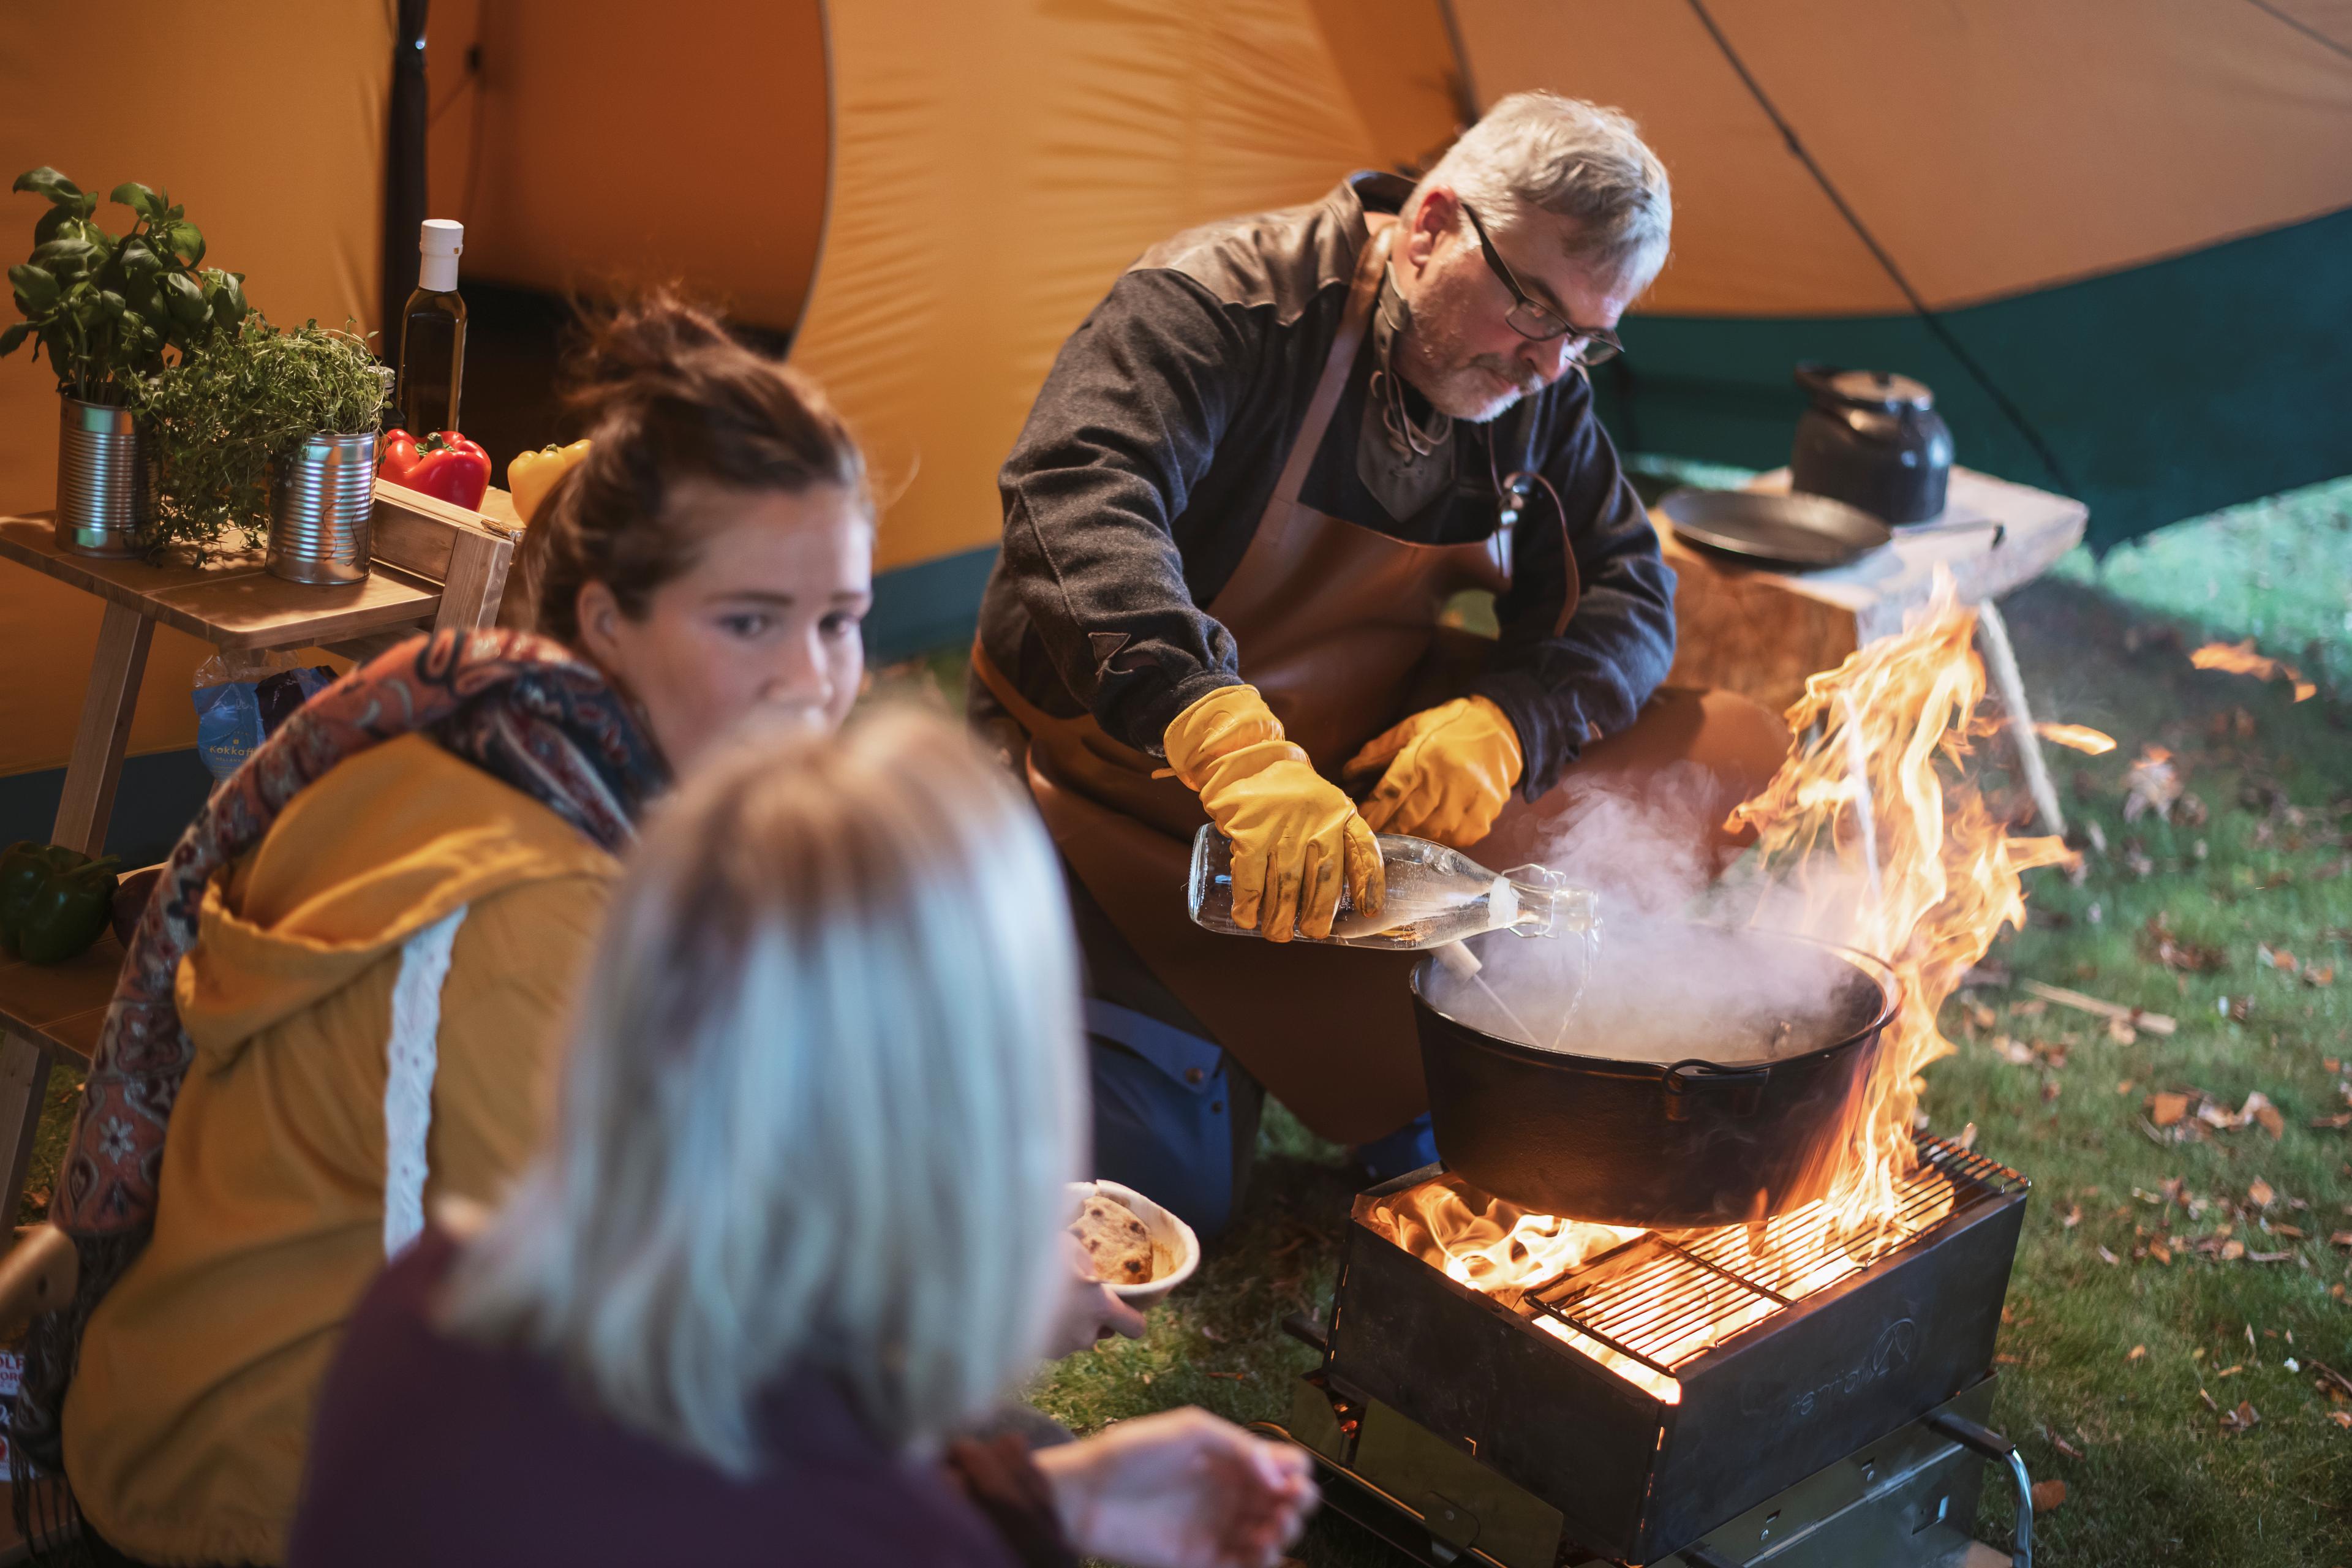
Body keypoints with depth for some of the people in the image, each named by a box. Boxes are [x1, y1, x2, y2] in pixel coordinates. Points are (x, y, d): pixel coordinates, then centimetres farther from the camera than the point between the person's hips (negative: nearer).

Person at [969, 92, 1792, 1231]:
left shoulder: (1540, 393, -1)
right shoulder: (1220, 302, -22)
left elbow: (1626, 594, 1)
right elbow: (1079, 499, -38)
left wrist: (1505, 723, -22)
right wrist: (1233, 743, -53)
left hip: (1378, 777, 6)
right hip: (1124, 774, -6)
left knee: (1728, 758, -3)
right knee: (1164, 1192, -18)